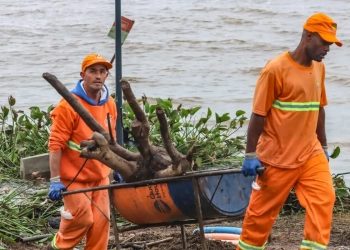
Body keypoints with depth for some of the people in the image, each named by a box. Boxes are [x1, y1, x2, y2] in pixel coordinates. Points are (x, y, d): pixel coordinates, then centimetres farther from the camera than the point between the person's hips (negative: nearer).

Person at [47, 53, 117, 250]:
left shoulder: (109, 104, 4)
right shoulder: (69, 105, -17)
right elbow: (56, 143, -17)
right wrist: (55, 180, -20)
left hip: (100, 175, 6)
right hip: (74, 176, -6)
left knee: (101, 221, 2)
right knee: (82, 219, -6)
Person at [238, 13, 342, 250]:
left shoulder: (318, 68, 6)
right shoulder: (276, 69, -15)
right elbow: (259, 114, -13)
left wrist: (323, 147, 19)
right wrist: (251, 155, -12)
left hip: (310, 153, 6)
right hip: (278, 157, -6)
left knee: (324, 198, -10)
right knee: (263, 210, 5)